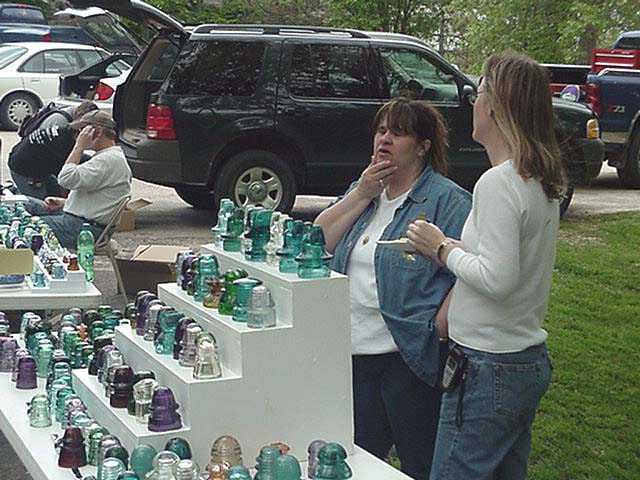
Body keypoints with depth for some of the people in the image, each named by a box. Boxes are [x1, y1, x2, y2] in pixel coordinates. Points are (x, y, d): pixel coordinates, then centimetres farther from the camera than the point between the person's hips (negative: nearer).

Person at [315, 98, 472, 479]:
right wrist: (363, 195, -4)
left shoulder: (448, 200, -8)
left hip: (410, 357, -6)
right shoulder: (362, 191, 15)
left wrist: (437, 331, -23)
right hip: (355, 354, 7)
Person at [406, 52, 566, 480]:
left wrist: (442, 248, -11)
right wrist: (458, 247, 7)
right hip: (532, 361, 10)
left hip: (488, 370, -10)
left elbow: (498, 279, -25)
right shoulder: (542, 180, 9)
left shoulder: (498, 183, -19)